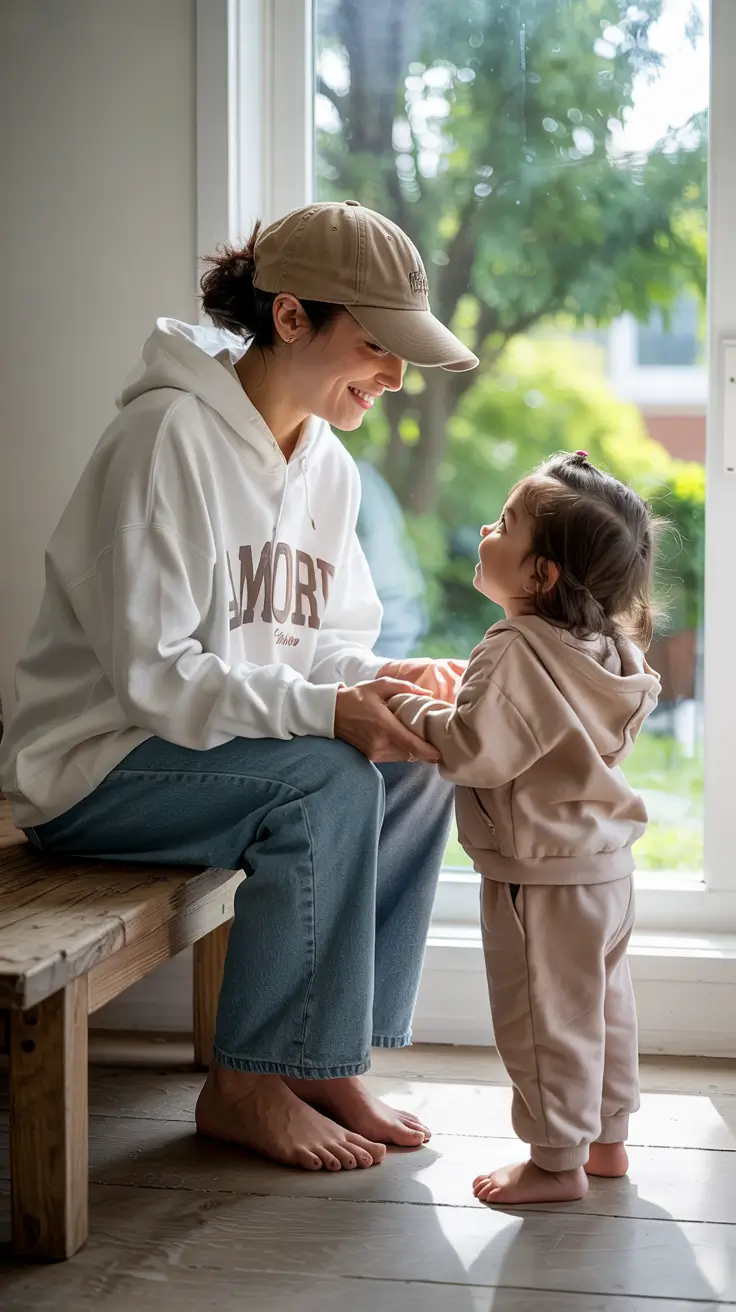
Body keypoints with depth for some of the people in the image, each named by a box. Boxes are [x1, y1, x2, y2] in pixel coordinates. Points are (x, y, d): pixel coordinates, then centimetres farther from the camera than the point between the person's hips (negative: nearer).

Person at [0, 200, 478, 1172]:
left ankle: (328, 1062, -3)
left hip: (214, 742, 8)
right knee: (327, 780, -28)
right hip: (91, 768, -8)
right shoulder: (169, 435, -20)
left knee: (419, 763, -11)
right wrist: (327, 708, -32)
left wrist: (378, 680, -13)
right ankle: (247, 1090, -15)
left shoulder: (327, 466, 6)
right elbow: (152, 671, -24)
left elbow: (321, 646, 11)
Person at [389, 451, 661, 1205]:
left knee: (546, 1017, 3)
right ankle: (607, 1138, 33)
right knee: (602, 1003, 20)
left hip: (543, 874, -9)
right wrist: (466, 696, 17)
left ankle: (557, 1162, 14)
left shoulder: (517, 655, -24)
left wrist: (412, 713, -13)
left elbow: (474, 751, -28)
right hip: (606, 862, 9)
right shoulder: (606, 651, 5)